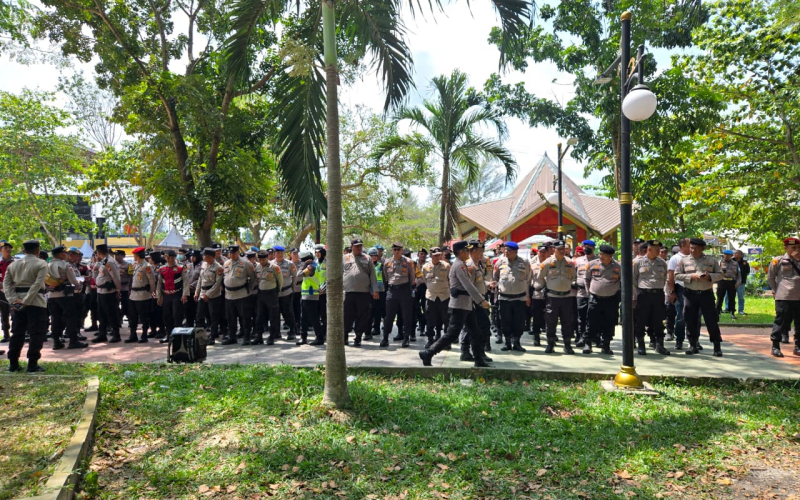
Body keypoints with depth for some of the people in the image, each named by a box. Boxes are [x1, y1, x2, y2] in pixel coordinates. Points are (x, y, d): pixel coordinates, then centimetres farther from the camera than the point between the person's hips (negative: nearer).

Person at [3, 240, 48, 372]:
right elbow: (37, 284, -17)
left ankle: (13, 364, 17)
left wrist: (14, 300, -6)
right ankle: (32, 364, -3)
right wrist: (26, 301, -17)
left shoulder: (13, 264, 12)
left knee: (17, 333, 14)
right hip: (36, 302, -6)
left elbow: (6, 283, 2)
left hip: (17, 302, 6)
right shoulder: (41, 264, -6)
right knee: (36, 334, -1)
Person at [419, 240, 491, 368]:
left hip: (467, 304, 10)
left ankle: (479, 360, 17)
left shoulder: (462, 265, 16)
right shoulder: (459, 265, -16)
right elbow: (468, 285, -24)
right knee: (452, 334, -9)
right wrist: (481, 300, -26)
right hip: (459, 304, -10)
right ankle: (427, 353, -2)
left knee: (475, 333, 11)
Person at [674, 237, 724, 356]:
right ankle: (693, 345, 14)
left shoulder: (711, 260, 4)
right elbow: (677, 275, 1)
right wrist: (691, 276, -13)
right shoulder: (684, 260, 4)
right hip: (690, 294, 1)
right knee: (690, 320, 3)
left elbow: (719, 275, 7)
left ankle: (717, 347, 9)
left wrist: (709, 276, -13)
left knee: (711, 320, 0)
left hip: (706, 293, -1)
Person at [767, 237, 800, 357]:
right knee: (781, 321, -3)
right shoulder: (778, 261, -1)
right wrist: (775, 290, 3)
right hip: (784, 297, -5)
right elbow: (770, 277, 5)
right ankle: (775, 346, 5)